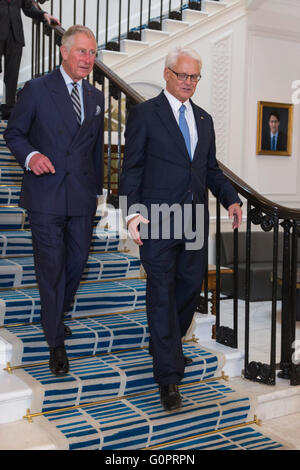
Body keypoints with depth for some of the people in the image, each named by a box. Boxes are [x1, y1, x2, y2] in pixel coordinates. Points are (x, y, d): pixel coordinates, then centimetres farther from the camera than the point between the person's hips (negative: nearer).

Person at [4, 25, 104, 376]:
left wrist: (97, 188, 19)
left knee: (78, 261, 11)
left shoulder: (96, 97, 12)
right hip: (46, 195, -4)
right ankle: (56, 341, 13)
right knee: (51, 266, -1)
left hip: (82, 197, 5)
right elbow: (14, 133, 1)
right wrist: (30, 155, -19)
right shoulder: (36, 89, -2)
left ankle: (56, 315, 38)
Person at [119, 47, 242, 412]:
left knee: (191, 286, 13)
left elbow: (211, 169, 18)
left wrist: (230, 200, 2)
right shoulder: (144, 114, -1)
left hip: (195, 218, 6)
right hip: (158, 219, -6)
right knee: (162, 293, -3)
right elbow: (132, 168, -4)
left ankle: (164, 346, 37)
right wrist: (132, 211, -17)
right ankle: (168, 376, 5)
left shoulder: (204, 119, 16)